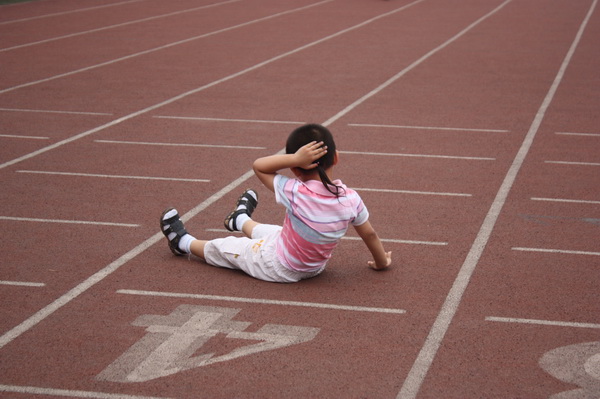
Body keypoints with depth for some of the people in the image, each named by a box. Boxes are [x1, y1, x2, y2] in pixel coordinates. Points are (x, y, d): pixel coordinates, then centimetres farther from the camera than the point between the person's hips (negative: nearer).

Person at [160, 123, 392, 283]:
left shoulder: (295, 193, -33)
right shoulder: (351, 200, -22)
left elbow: (259, 166, -21)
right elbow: (369, 234, -7)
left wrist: (294, 158, -34)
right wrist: (381, 261, 12)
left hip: (280, 268, -5)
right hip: (315, 267, 5)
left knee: (224, 248, 19)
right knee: (267, 231, 33)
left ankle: (184, 243, 44)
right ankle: (241, 220, 64)